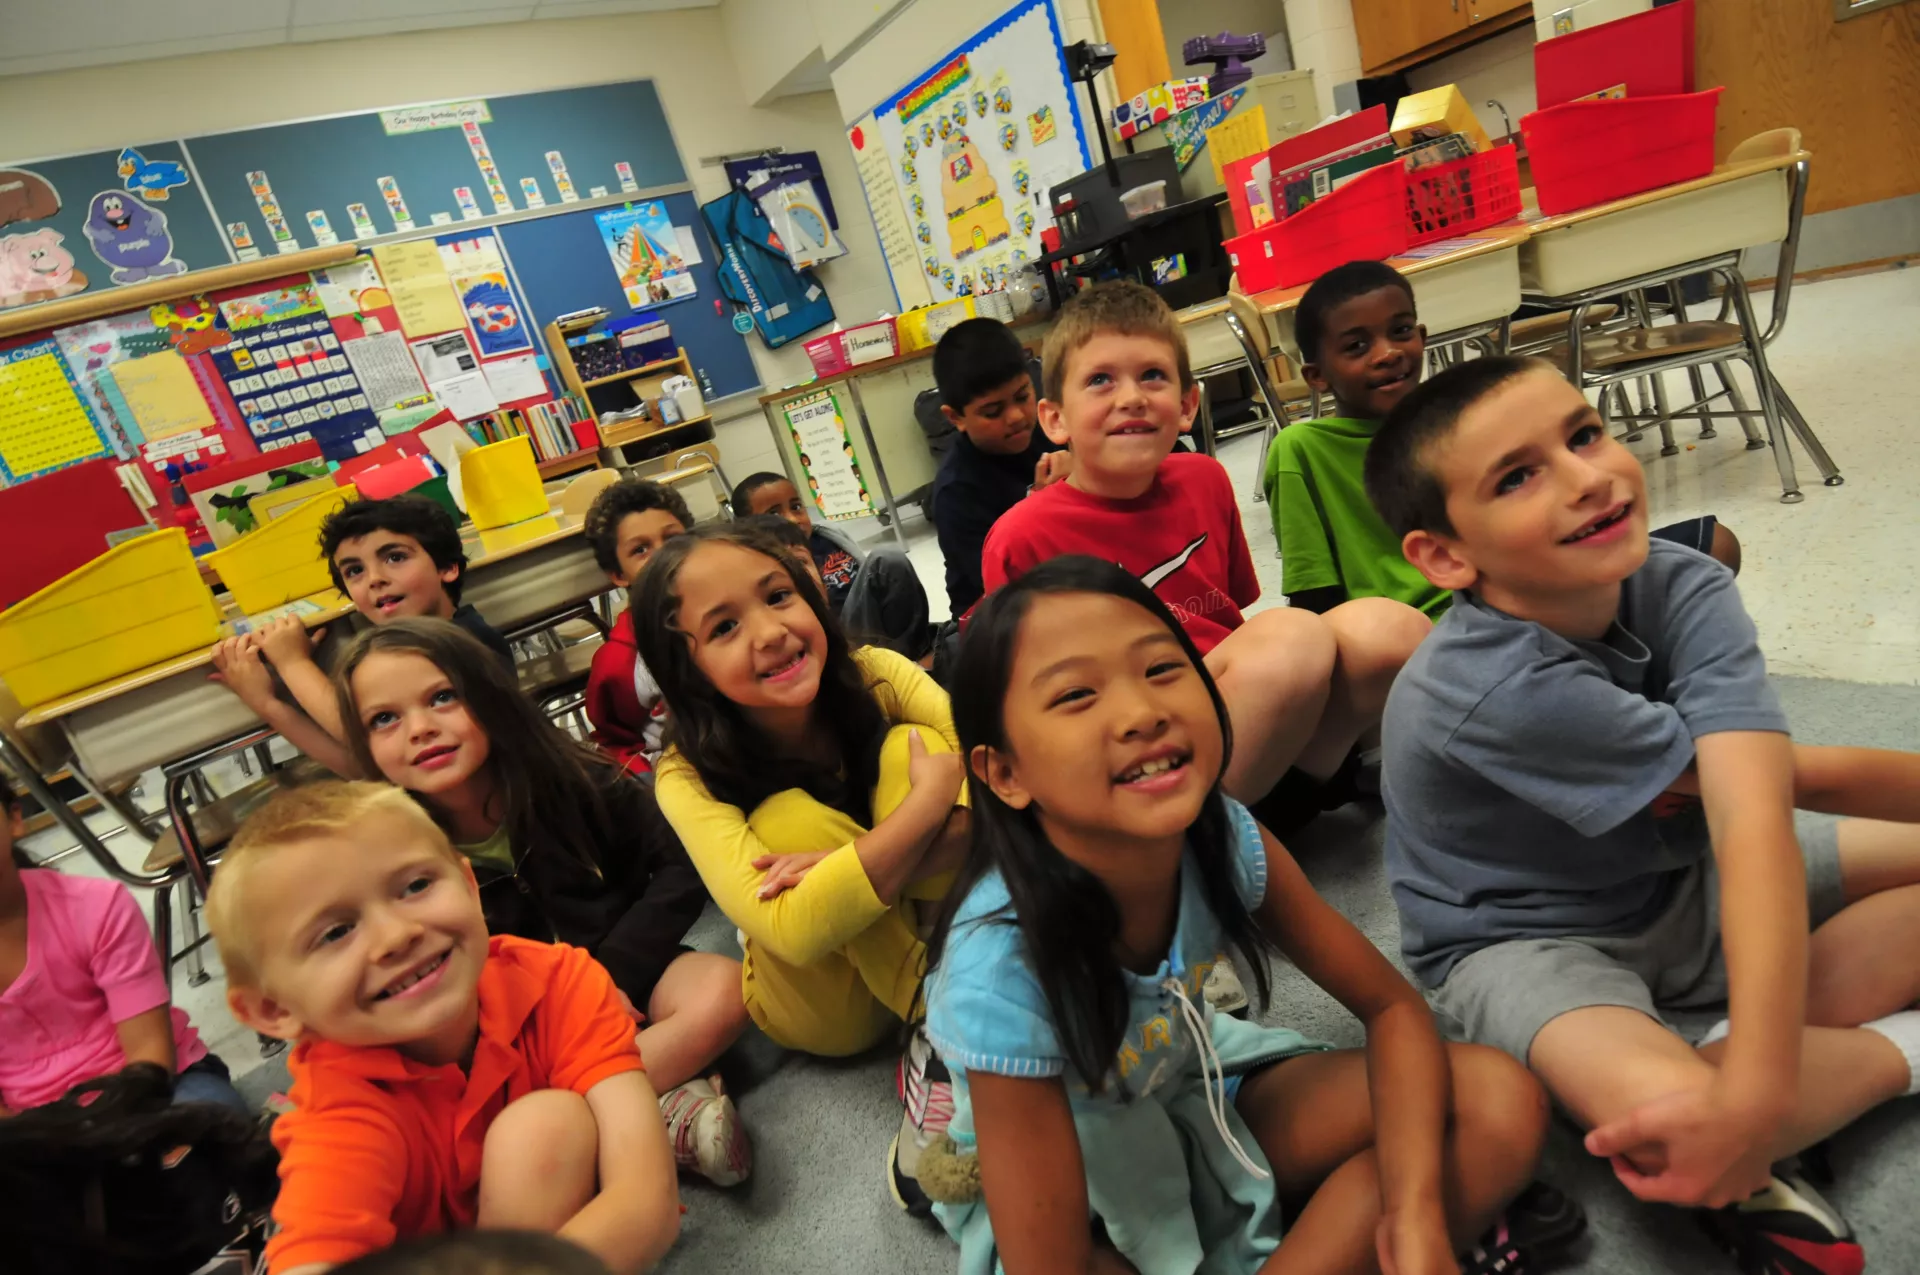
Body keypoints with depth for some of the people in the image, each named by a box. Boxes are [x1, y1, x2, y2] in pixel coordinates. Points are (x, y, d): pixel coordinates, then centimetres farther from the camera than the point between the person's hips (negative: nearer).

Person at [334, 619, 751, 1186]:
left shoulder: (567, 779, -12)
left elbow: (679, 868, -10)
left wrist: (614, 975, -17)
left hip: (626, 975, -1)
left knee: (722, 989, -29)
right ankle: (659, 1110, -23)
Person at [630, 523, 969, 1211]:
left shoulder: (874, 675, -15)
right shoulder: (690, 777, -20)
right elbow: (794, 931, -35)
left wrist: (858, 859, -38)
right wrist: (934, 793, -36)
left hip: (937, 934, 2)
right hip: (828, 1004, -1)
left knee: (909, 747, -24)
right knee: (790, 817, -30)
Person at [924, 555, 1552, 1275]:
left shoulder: (1225, 840, -23)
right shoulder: (1001, 976, -35)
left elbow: (1393, 1007, -9)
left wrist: (1415, 1213, -24)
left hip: (1192, 1097, 5)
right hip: (1062, 1172, -4)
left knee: (1501, 1106, -10)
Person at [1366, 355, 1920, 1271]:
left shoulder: (1683, 587, -18)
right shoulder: (1498, 688, -31)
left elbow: (1752, 816, -31)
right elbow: (1800, 777, -22)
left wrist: (1756, 1089, -42)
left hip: (1679, 883, 6)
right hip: (1527, 938, -5)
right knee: (1661, 1124, -34)